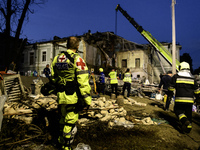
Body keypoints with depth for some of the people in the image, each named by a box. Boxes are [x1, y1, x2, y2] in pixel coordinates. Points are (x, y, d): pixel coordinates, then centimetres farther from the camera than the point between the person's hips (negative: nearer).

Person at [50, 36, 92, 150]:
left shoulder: (57, 58, 8)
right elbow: (83, 82, -19)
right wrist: (87, 99, -15)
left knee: (63, 118, 25)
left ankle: (62, 140, 44)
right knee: (70, 122, 6)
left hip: (61, 96, 7)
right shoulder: (77, 59, -14)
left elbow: (53, 78, 16)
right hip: (73, 97, -7)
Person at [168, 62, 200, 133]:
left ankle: (184, 120, -13)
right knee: (188, 114, 13)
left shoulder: (176, 76, -1)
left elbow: (171, 88, -1)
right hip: (190, 100, 3)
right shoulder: (192, 78, 9)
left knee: (178, 110, 12)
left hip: (180, 99, -3)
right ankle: (188, 128, 17)